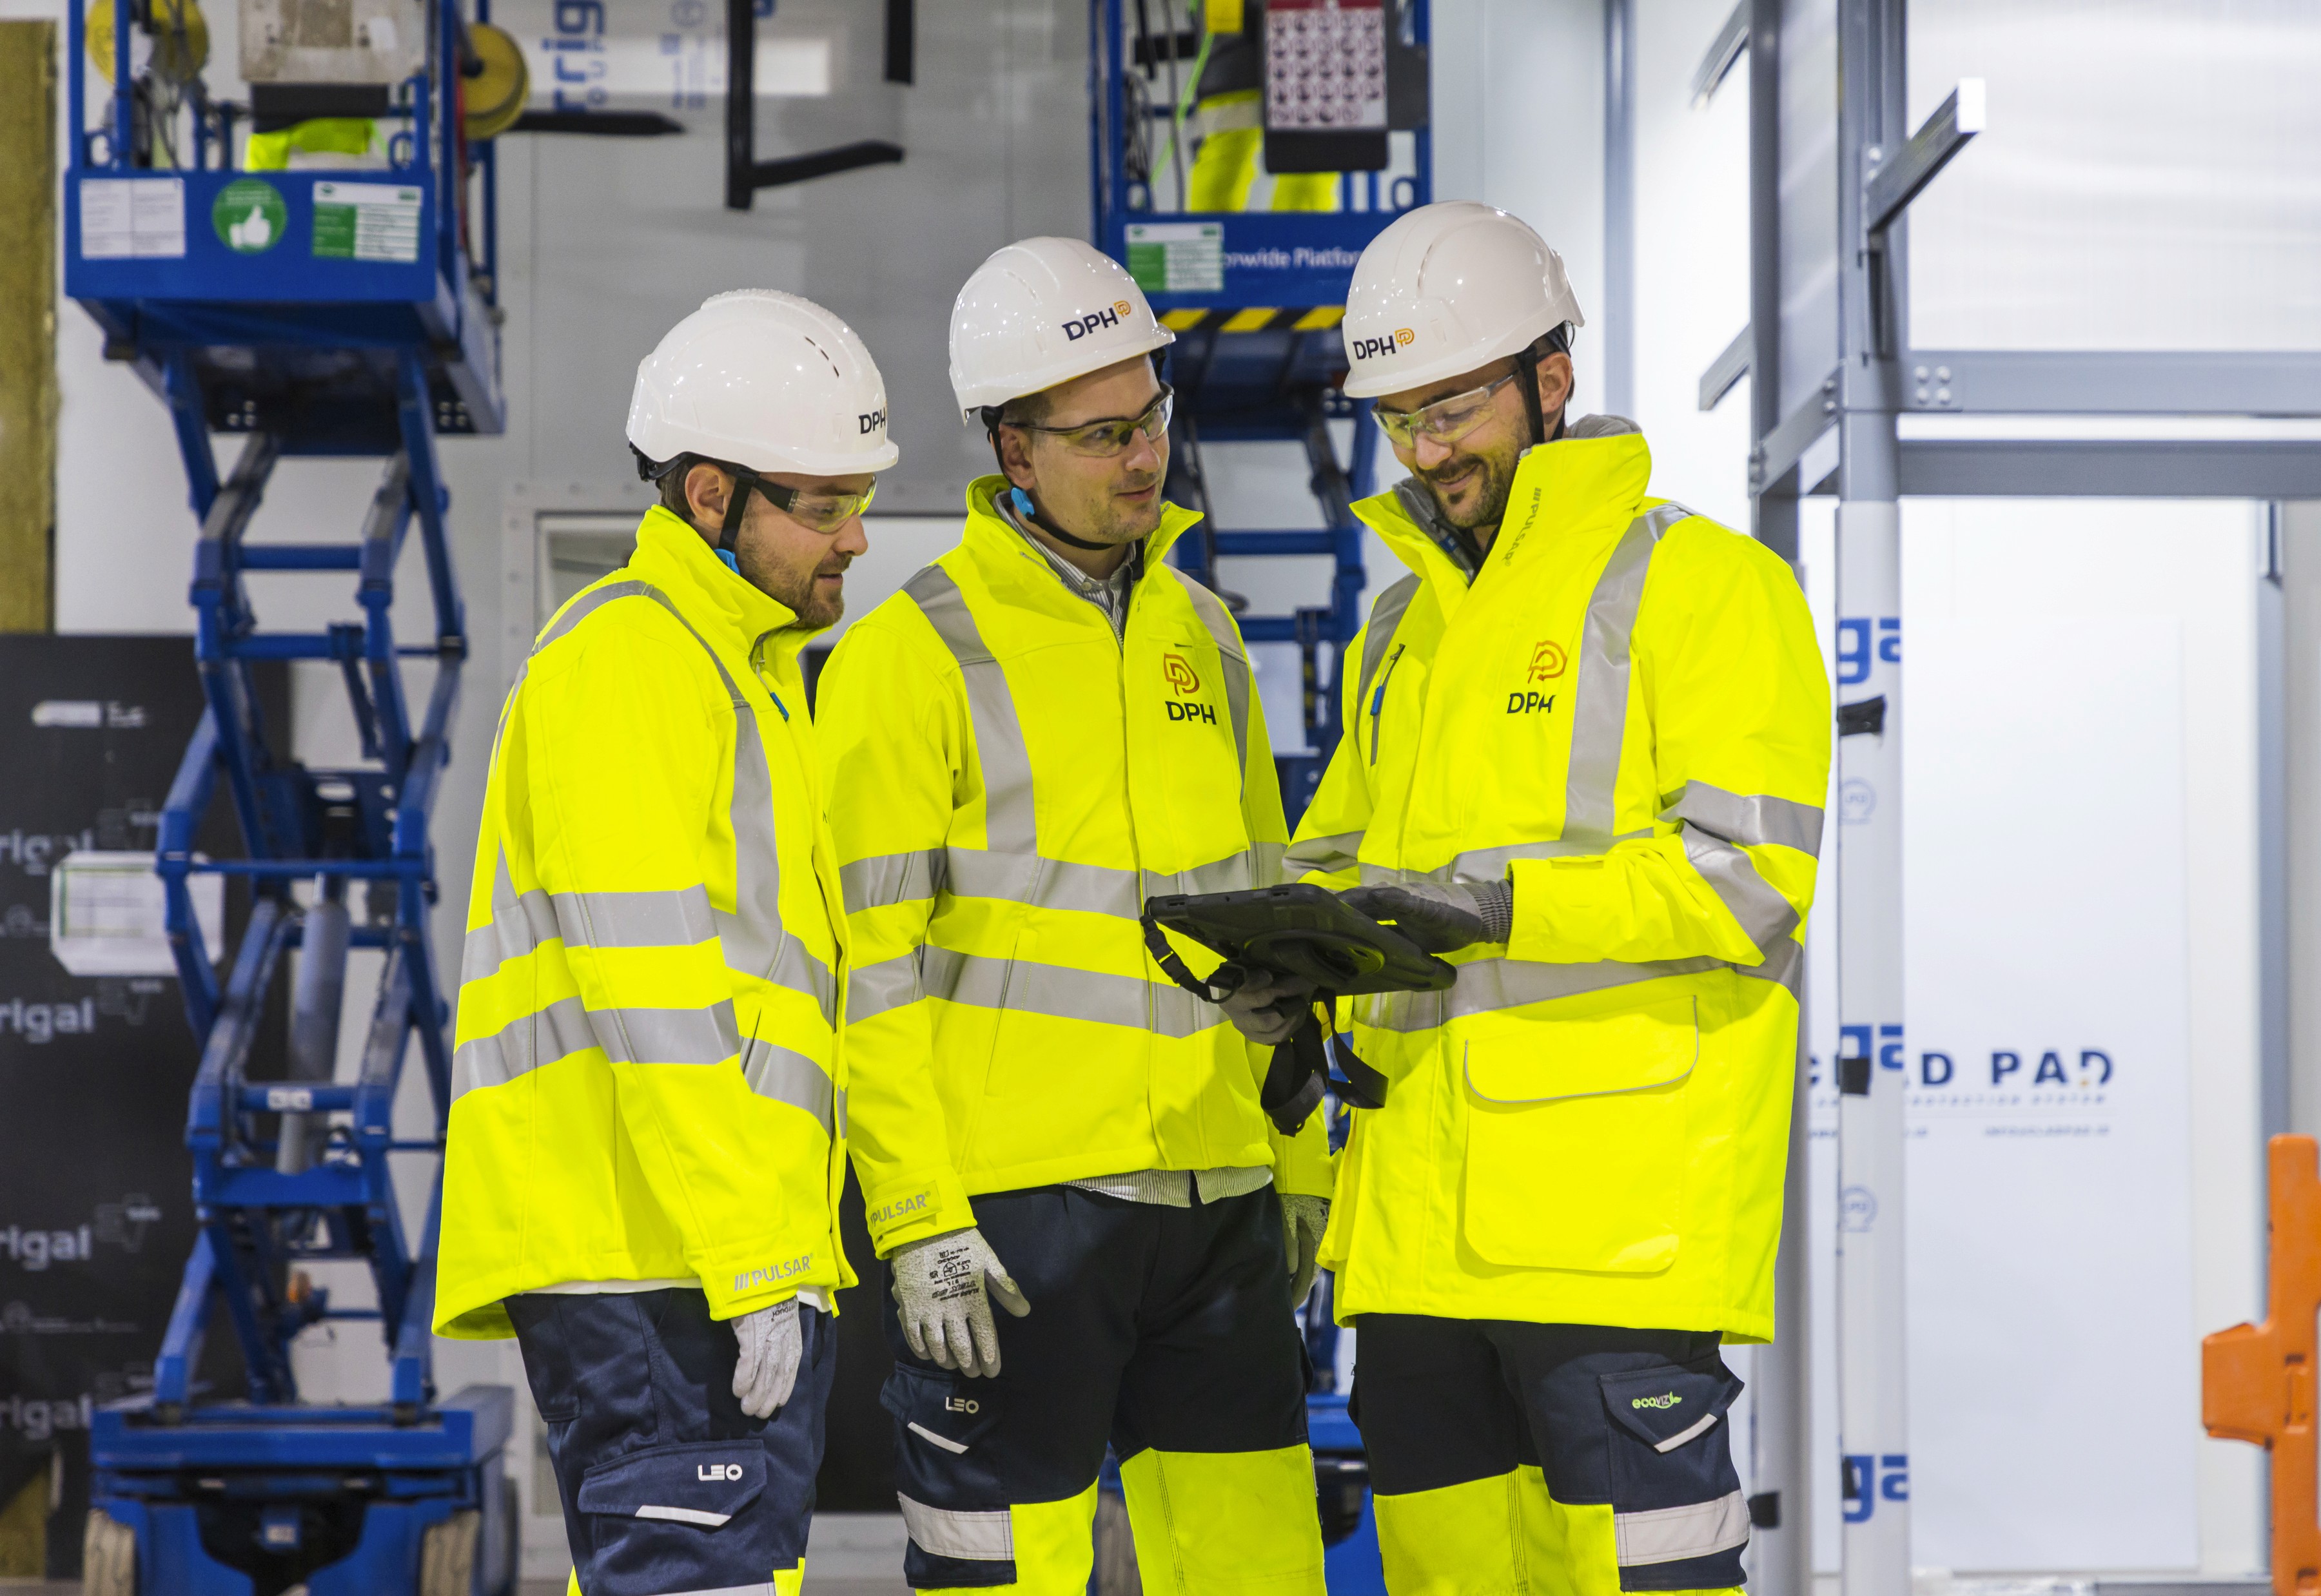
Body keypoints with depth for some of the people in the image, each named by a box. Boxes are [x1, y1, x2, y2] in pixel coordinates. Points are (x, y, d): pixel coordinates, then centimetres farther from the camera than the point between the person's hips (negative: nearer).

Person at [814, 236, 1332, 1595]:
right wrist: (918, 1222, -14)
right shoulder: (912, 656, -6)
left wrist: (1299, 1164, 17)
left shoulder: (1201, 633, 13)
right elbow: (874, 968, -8)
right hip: (1014, 1205, -6)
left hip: (1215, 1198, 6)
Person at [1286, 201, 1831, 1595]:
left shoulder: (1704, 585, -3)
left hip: (1624, 1204, -7)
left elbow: (1746, 876, -13)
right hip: (1423, 1214, 7)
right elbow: (1347, 853, 27)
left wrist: (1503, 904, -22)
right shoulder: (1408, 624, 21)